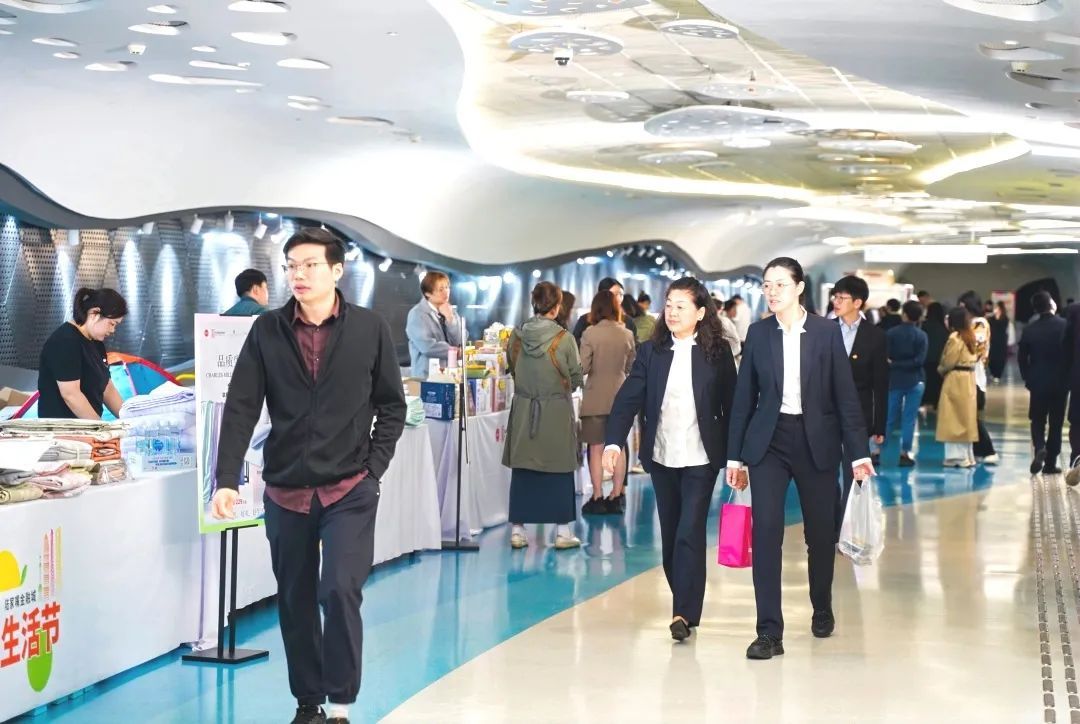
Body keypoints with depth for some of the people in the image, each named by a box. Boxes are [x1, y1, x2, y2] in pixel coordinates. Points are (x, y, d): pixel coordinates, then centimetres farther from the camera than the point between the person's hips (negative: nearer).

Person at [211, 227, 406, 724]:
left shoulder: (370, 329, -2)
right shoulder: (267, 330, 1)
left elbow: (391, 405, 5)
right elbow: (241, 407, -3)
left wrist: (374, 465, -4)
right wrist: (227, 479, -12)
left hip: (350, 489, -2)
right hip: (286, 490, 2)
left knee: (340, 590, -14)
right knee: (295, 601, 10)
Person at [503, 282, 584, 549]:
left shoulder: (516, 336, -4)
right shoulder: (563, 339, -12)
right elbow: (575, 379, -3)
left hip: (524, 410, 3)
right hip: (557, 412, -3)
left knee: (522, 470, 9)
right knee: (559, 471, 7)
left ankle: (517, 530, 13)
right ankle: (562, 531, 11)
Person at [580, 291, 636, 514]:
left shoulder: (590, 333, -12)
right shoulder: (627, 334, -1)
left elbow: (583, 368, -12)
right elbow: (631, 367, 8)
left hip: (596, 398, -3)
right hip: (619, 395, 3)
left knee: (596, 449, 4)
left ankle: (598, 498, 6)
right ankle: (617, 497, 14)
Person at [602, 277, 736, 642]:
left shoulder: (718, 352, -3)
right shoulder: (651, 351, 2)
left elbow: (731, 405, -1)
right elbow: (629, 397, -5)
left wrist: (735, 456, -3)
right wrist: (614, 440, -18)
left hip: (700, 459, -3)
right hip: (661, 457, 3)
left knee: (690, 533, -10)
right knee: (670, 533, 11)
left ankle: (684, 613, -9)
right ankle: (684, 603, 26)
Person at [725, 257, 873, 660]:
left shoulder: (827, 332, -2)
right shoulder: (758, 333, 2)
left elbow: (845, 394, -2)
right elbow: (744, 397, 5)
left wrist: (858, 452, -6)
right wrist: (735, 455, 4)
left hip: (817, 441, 0)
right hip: (768, 441, 1)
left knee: (821, 533, 10)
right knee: (766, 532, -10)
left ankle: (822, 610, 35)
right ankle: (769, 632, -8)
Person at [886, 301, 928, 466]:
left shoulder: (891, 333, -6)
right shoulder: (921, 336, -6)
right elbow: (919, 360, -12)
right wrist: (902, 364, -8)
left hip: (895, 380, 1)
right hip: (915, 381, -1)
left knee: (890, 417, 9)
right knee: (909, 418, 4)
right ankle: (905, 453, 4)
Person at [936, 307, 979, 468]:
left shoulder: (955, 338, -15)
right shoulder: (971, 337, 9)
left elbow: (948, 362, -14)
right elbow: (974, 358, 12)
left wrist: (940, 370, 5)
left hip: (955, 381, -8)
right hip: (969, 379, 8)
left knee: (954, 418, -3)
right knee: (965, 418, 13)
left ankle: (957, 456, -3)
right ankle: (966, 456, 18)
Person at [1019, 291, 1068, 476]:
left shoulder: (1030, 328, -3)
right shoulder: (1064, 325, -11)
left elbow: (1022, 356, 0)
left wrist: (1027, 378, 13)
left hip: (1037, 381, 2)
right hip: (1059, 382, -1)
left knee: (1037, 419, 13)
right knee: (1056, 422, 7)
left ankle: (1040, 448, -14)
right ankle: (1050, 463, 7)